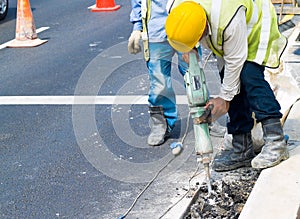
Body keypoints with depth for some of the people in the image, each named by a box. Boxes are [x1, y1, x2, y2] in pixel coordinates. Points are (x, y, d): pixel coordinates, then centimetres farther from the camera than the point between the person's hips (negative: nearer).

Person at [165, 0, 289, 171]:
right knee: (234, 85, -2)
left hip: (255, 27, -7)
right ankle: (242, 149, 1)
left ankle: (276, 142, -29)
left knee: (249, 76, -26)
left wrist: (224, 98, -21)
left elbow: (234, 61, -30)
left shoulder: (229, 21, -43)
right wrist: (186, 51, -12)